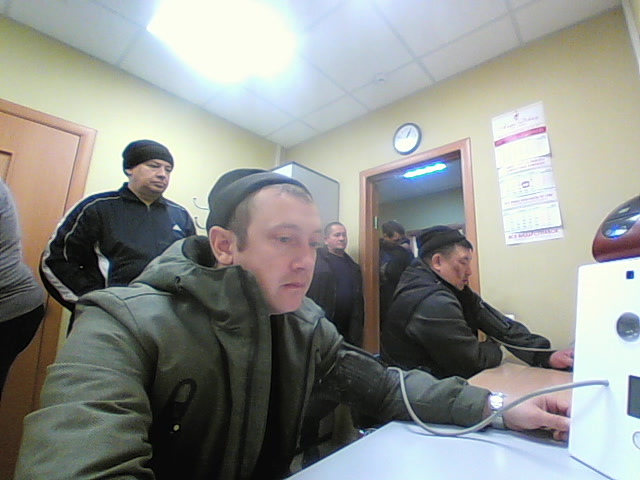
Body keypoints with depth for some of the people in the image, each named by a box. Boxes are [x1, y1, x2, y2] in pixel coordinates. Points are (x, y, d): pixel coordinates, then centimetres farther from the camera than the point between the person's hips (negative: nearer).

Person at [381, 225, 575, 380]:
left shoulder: (456, 290, 1)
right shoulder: (433, 304, -28)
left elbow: (502, 325, -3)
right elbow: (474, 360, -20)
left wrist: (546, 355, -14)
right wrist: (495, 348, -1)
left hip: (438, 381, 8)